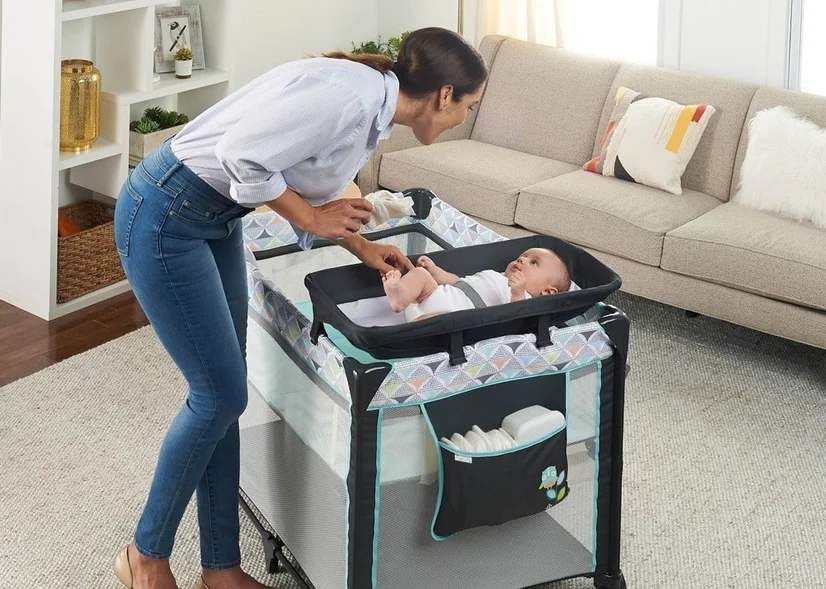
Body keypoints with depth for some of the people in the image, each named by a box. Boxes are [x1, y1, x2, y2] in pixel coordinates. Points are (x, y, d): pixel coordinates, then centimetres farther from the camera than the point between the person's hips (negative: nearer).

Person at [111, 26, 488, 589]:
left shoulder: (375, 110, 6)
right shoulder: (349, 96, -24)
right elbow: (240, 155, -26)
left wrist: (361, 245, 12)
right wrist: (311, 217, -14)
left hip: (214, 218, 10)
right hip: (165, 218, -10)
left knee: (223, 394, 10)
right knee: (220, 394, -3)